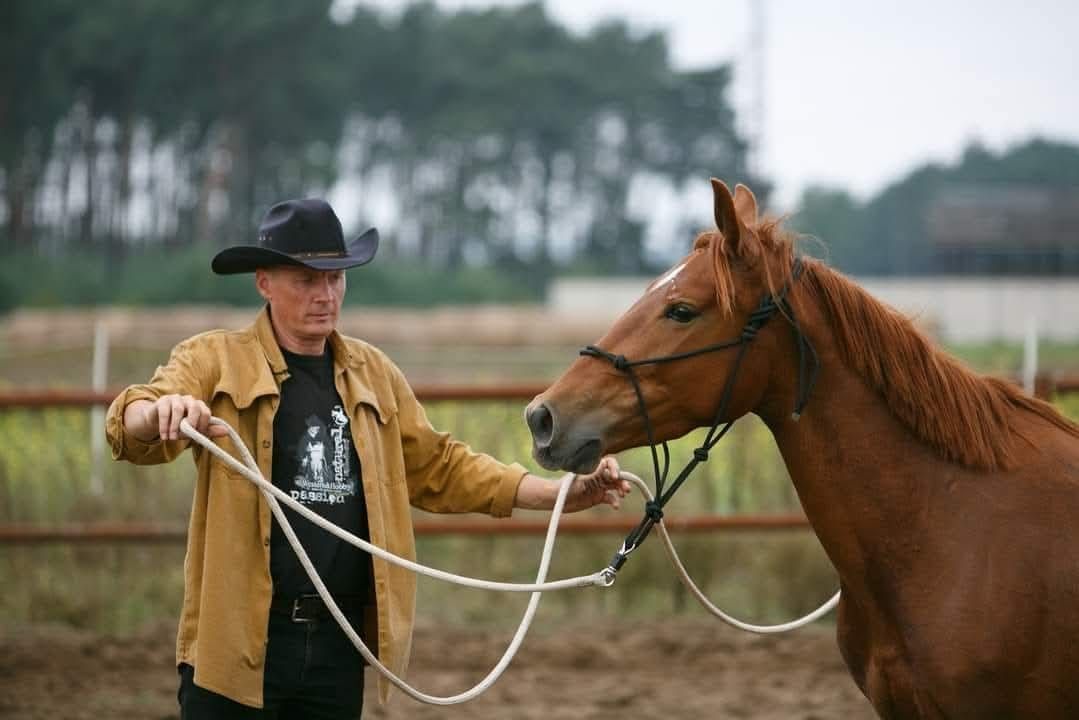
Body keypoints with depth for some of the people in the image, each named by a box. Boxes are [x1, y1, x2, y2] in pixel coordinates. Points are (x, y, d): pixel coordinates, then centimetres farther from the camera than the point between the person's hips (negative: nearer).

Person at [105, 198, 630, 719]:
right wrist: (162, 411, -44)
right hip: (237, 640, -5)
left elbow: (438, 466, 18)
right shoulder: (214, 361, -3)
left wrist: (564, 495, 9)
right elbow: (130, 424, -19)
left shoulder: (374, 374, 13)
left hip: (341, 641, 5)